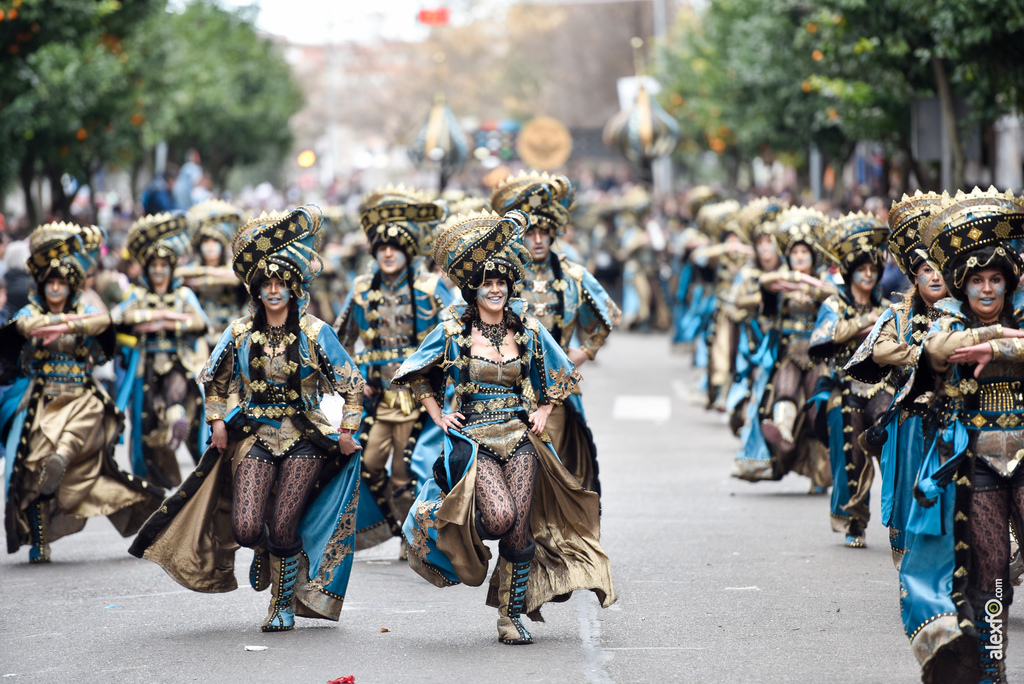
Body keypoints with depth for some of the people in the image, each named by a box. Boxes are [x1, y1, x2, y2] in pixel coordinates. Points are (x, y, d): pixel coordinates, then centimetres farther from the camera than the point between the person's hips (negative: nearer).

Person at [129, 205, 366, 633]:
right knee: (246, 528, -12)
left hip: (304, 440, -2)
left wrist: (347, 429, -3)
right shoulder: (240, 334, 3)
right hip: (254, 436, 2)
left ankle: (284, 604, 14)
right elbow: (214, 380, 18)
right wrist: (217, 420, 9)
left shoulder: (314, 333, -4)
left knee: (282, 529, -8)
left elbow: (351, 383, 2)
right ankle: (264, 551, 26)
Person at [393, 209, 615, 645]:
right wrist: (438, 417, 4)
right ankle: (466, 528, 9)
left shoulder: (528, 330, 5)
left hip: (520, 439, 3)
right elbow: (417, 375, 12)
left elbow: (559, 375, 21)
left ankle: (511, 616, 8)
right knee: (501, 517, -25)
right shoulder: (453, 332, -1)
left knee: (520, 531, -4)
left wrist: (543, 413, 9)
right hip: (473, 440, -3)